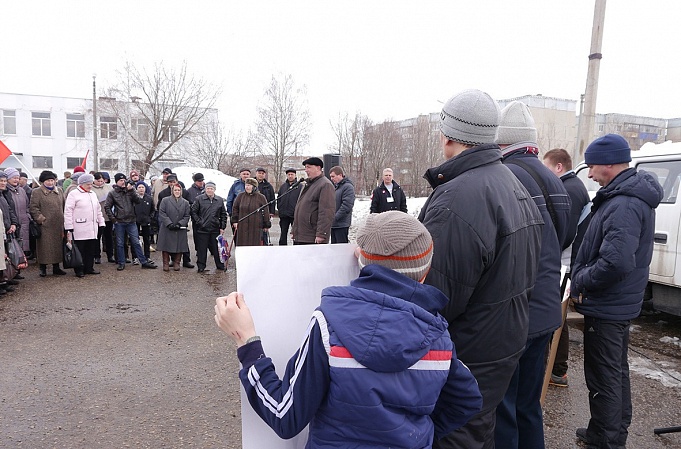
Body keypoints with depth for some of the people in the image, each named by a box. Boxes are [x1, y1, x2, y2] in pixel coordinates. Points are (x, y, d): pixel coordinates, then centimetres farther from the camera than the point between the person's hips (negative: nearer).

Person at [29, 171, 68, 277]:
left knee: (58, 246, 9)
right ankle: (42, 268, 10)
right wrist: (41, 219, -12)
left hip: (59, 225, 5)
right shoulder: (37, 192, -2)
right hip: (45, 226, -5)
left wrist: (64, 219, 10)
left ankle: (56, 267, 19)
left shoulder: (59, 191, 13)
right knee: (45, 247, -1)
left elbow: (64, 206, 17)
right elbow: (33, 208, -5)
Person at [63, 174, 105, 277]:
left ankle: (89, 268, 19)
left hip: (92, 228, 6)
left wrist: (101, 223, 17)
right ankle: (79, 270, 8)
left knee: (91, 249, 10)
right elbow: (67, 212, -8)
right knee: (80, 250, -1)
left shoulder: (93, 194, 16)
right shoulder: (74, 194, -5)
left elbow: (98, 210, 23)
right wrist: (69, 228, -12)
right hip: (80, 229, -6)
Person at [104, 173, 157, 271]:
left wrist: (131, 190, -17)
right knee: (120, 244, 8)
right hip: (119, 222, -1)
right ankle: (121, 263, 18)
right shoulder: (112, 193, 1)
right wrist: (112, 218, -5)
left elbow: (138, 200, -9)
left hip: (131, 221, 1)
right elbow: (107, 207, 2)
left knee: (136, 242, 4)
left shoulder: (130, 190, 5)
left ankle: (144, 262, 6)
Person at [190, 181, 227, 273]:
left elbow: (223, 215, 12)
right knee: (202, 249, 4)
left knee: (217, 248, 8)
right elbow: (193, 212, 2)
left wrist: (222, 227, 6)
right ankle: (201, 267, 15)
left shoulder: (220, 200, 8)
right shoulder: (199, 199, -1)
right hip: (202, 229, -2)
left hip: (215, 229, 2)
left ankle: (220, 266, 20)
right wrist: (199, 222, -6)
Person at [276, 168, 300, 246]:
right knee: (283, 233, 10)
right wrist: (279, 208, 7)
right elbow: (278, 198, 17)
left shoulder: (299, 186, -2)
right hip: (283, 215, 4)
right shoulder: (283, 186, 12)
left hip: (295, 215, -4)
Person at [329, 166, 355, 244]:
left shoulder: (348, 187, -11)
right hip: (333, 223, 9)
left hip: (341, 224, -9)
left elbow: (347, 205, -20)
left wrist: (335, 217, -19)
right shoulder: (335, 187, 17)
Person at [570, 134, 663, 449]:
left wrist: (579, 282, -19)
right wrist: (583, 278, 7)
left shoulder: (623, 205, -25)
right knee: (616, 372, 24)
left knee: (604, 379, 4)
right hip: (621, 303, 11)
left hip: (606, 308, -11)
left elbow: (616, 262, -35)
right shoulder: (634, 195, 8)